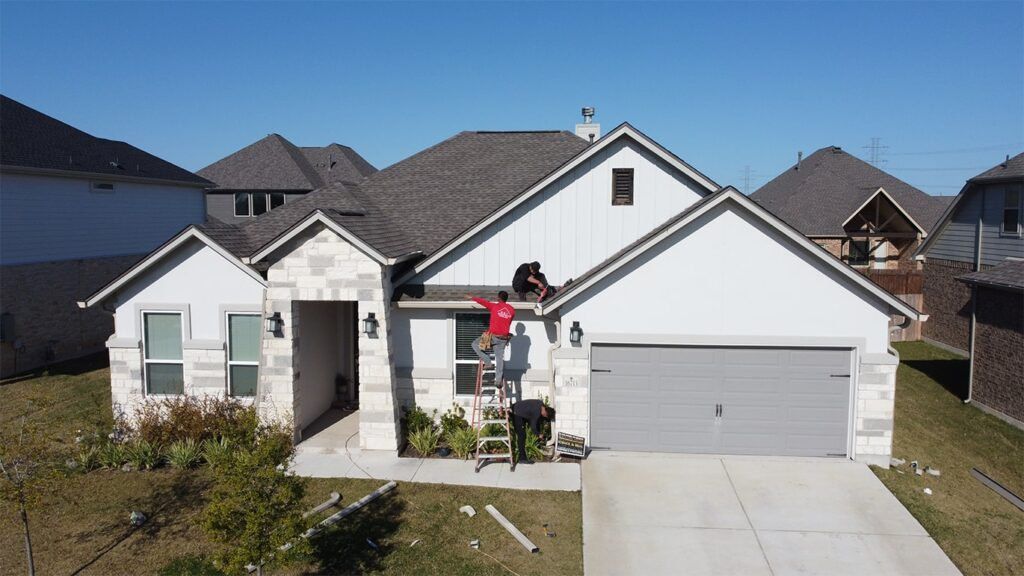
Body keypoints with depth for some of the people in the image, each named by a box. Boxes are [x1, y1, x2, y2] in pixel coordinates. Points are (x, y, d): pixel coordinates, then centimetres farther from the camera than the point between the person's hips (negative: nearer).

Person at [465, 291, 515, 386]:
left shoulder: (495, 306, -6)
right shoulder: (512, 310, 4)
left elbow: (483, 302, 8)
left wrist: (472, 298, 23)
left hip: (493, 336, -4)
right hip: (503, 338, 4)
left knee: (475, 344, 15)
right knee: (500, 358, 9)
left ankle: (487, 362, 8)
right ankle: (498, 380, 6)